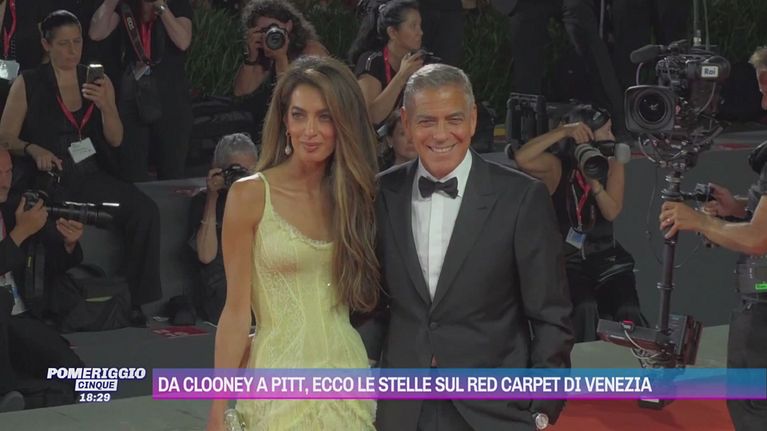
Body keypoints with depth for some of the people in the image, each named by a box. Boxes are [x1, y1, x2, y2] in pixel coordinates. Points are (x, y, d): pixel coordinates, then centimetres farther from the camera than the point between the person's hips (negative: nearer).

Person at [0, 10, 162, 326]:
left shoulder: (99, 82, 15)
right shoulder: (27, 85, 6)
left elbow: (116, 139, 10)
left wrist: (104, 105, -9)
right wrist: (34, 150, -17)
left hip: (92, 176, 3)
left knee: (145, 211, -24)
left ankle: (138, 301, -15)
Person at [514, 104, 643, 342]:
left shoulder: (612, 164, 5)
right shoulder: (556, 167, -6)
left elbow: (612, 212, -5)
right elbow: (522, 159, -27)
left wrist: (594, 182, -21)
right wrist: (563, 131, -27)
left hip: (605, 259, 3)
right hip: (566, 261, -3)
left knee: (627, 312, -23)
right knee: (584, 309, -31)